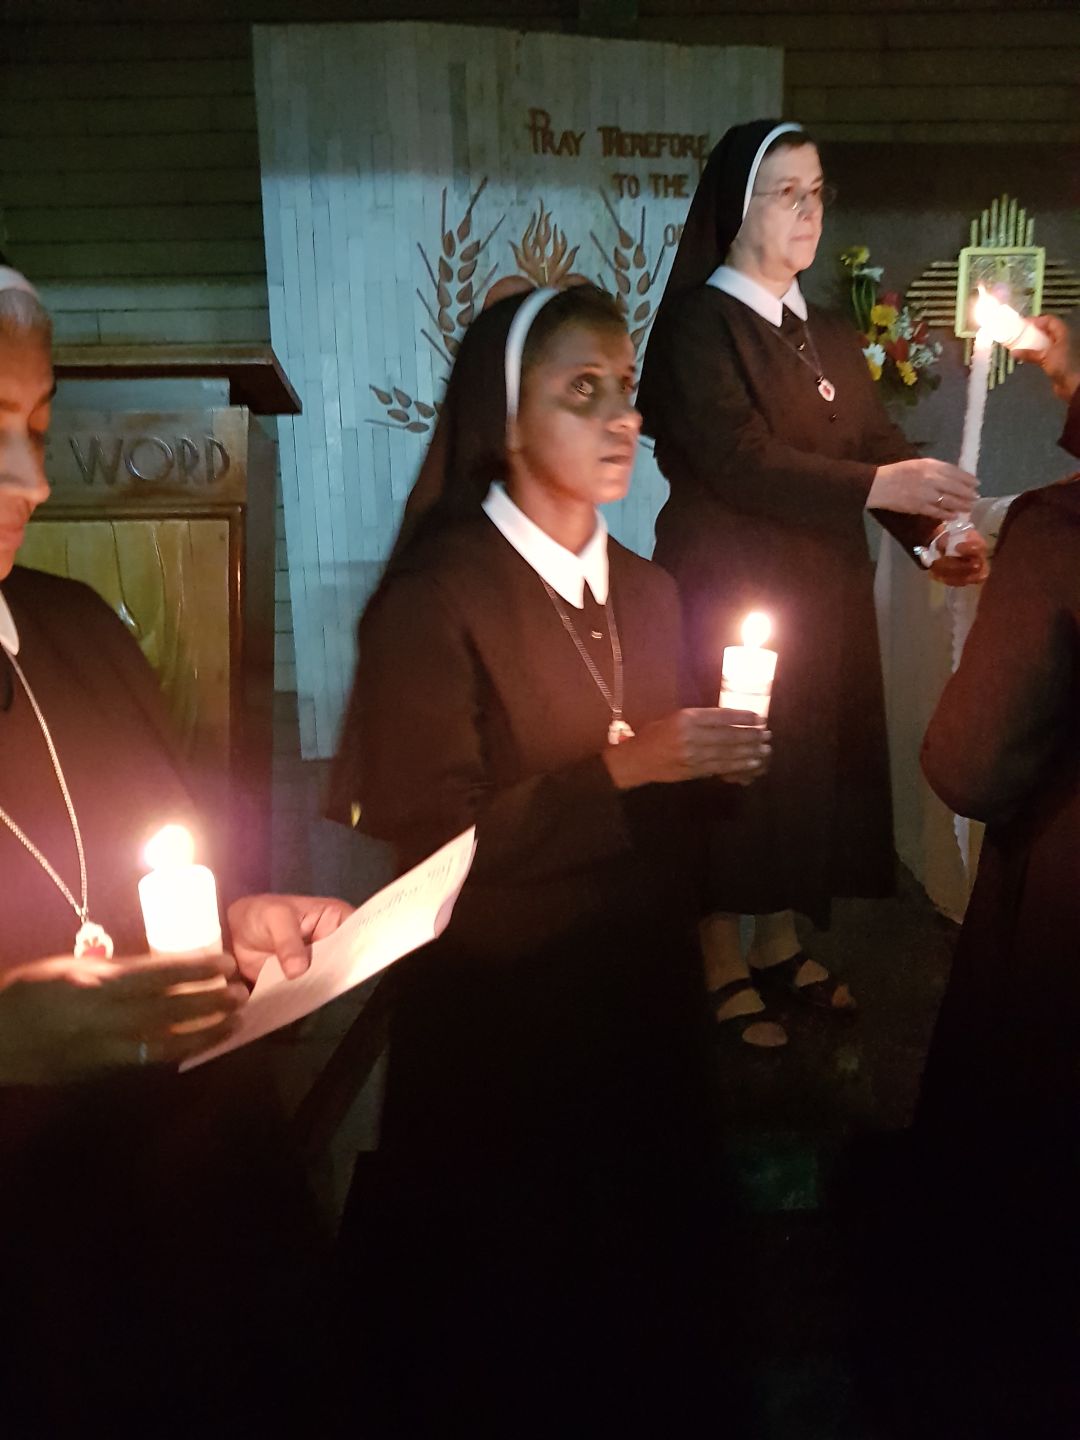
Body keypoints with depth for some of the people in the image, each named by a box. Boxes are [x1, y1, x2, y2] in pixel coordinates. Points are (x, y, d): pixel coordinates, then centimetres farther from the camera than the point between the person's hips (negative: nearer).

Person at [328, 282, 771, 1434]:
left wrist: (716, 764, -7)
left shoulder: (649, 594, 7)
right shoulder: (434, 601, -14)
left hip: (646, 1005, 6)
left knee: (649, 1309, 15)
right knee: (503, 1346, 10)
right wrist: (620, 770, -22)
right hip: (497, 1025, -5)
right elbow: (429, 845, -17)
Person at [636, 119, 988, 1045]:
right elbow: (739, 461, -21)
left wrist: (934, 532, -14)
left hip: (826, 593, 7)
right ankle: (724, 970, 15)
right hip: (730, 592, -7)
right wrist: (876, 486, -28)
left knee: (811, 762, 11)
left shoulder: (829, 336, 14)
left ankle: (781, 949, 26)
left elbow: (881, 449, 4)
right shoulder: (698, 326, -8)